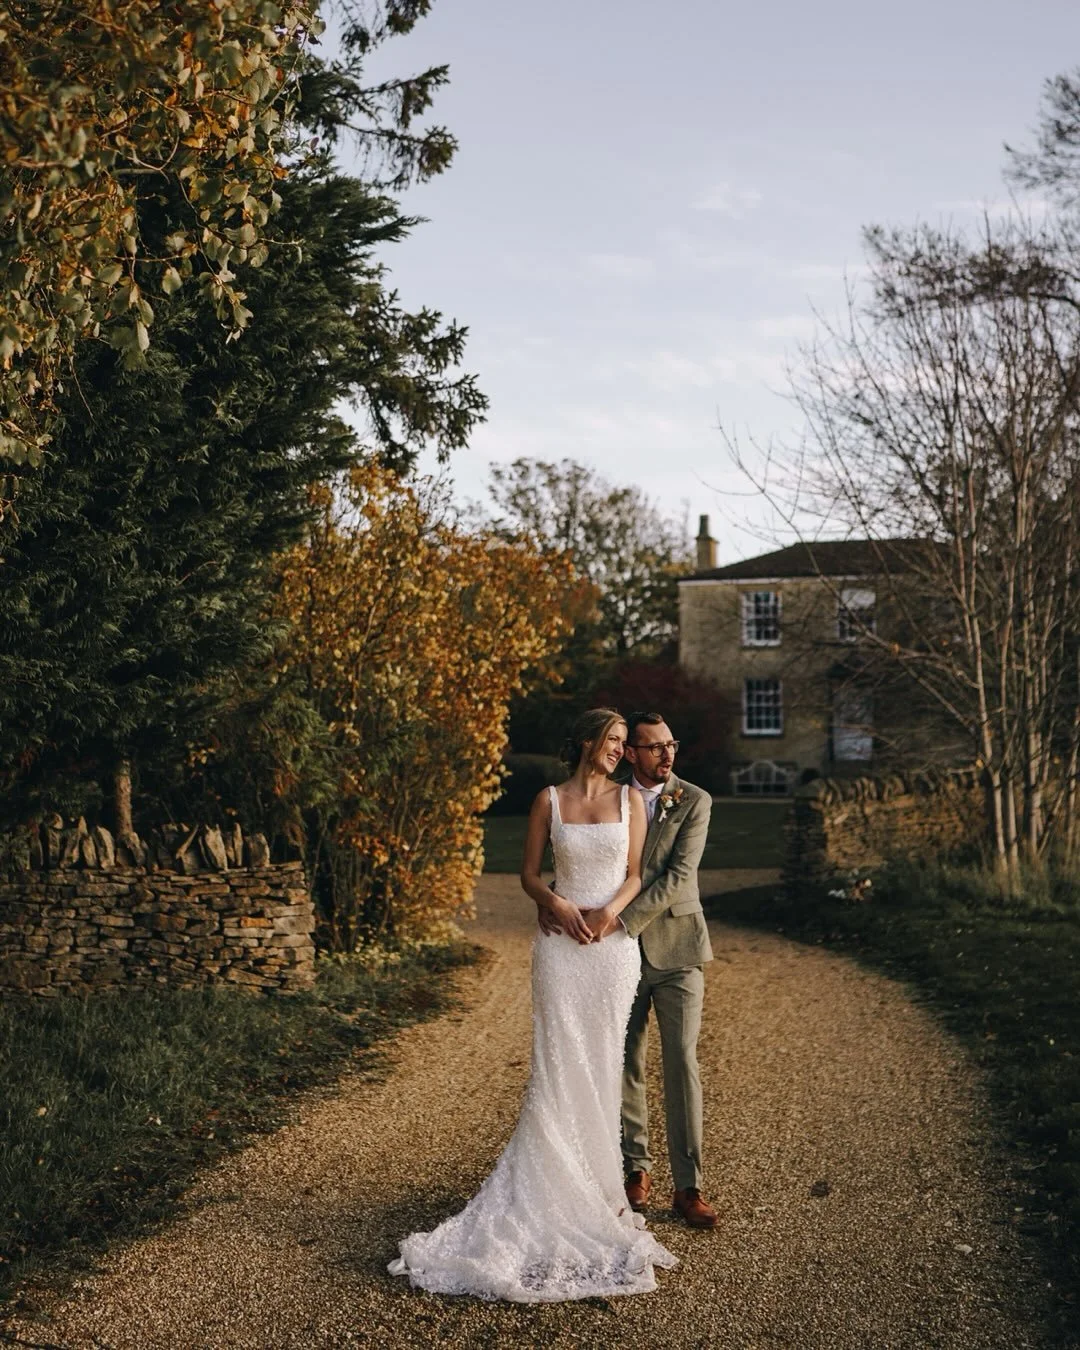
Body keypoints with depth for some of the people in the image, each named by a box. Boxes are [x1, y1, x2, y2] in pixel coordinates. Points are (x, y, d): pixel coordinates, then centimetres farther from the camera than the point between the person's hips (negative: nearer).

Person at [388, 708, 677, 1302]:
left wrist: (611, 909, -12)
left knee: (603, 1064, 3)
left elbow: (635, 873, 6)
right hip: (561, 944, -1)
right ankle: (553, 1190, 1)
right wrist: (558, 904, -11)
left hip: (614, 944, 1)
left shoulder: (629, 799, 7)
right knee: (557, 1066, -5)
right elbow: (529, 873, 7)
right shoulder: (549, 801, 4)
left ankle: (595, 1186, 14)